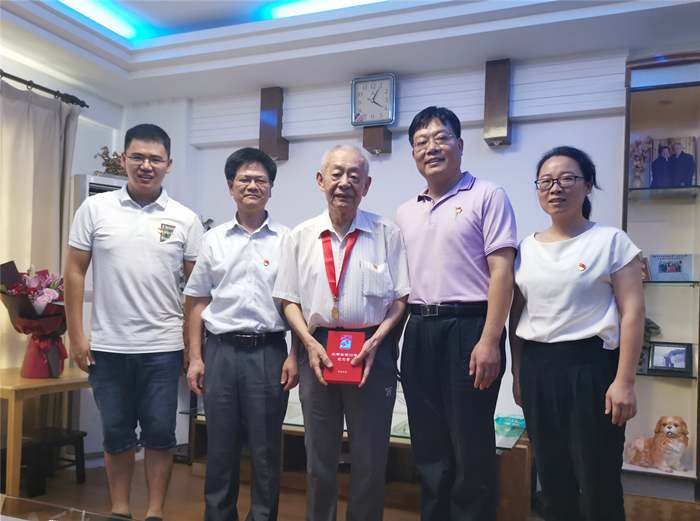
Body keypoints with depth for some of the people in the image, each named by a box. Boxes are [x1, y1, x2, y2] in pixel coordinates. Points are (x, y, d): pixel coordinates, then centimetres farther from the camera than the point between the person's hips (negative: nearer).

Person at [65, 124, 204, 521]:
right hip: (107, 346, 1)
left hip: (163, 348, -1)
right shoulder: (95, 209, 2)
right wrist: (76, 335, -1)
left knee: (160, 433, 7)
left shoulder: (185, 219, 0)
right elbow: (75, 272, 3)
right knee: (116, 432, 13)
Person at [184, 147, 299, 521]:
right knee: (220, 445, 11)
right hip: (221, 350, 2)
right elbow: (199, 302, 10)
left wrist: (294, 356, -5)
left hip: (269, 351, -2)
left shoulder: (286, 240, 3)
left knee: (265, 448, 6)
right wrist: (195, 358, 6)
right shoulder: (214, 240, 9)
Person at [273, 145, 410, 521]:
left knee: (370, 458, 6)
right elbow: (289, 299, 9)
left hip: (371, 349, -1)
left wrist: (375, 341, -11)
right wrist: (310, 343, -5)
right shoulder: (301, 236, 7)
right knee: (319, 455, 13)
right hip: (317, 349, 2)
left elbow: (401, 298, 1)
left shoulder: (387, 234, 1)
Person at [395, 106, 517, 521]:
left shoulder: (486, 196, -1)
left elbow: (502, 270, -9)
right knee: (429, 448, 15)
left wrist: (490, 341, -17)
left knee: (472, 449, 2)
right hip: (419, 332, 6)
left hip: (468, 328, -5)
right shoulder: (406, 213, 16)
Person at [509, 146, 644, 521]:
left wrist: (624, 381, -13)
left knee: (598, 483, 1)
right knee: (553, 480, 12)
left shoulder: (611, 241, -4)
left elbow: (632, 313, -8)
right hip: (537, 368, 4)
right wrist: (517, 374, 11)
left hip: (590, 366, -4)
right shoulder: (527, 248, 9)